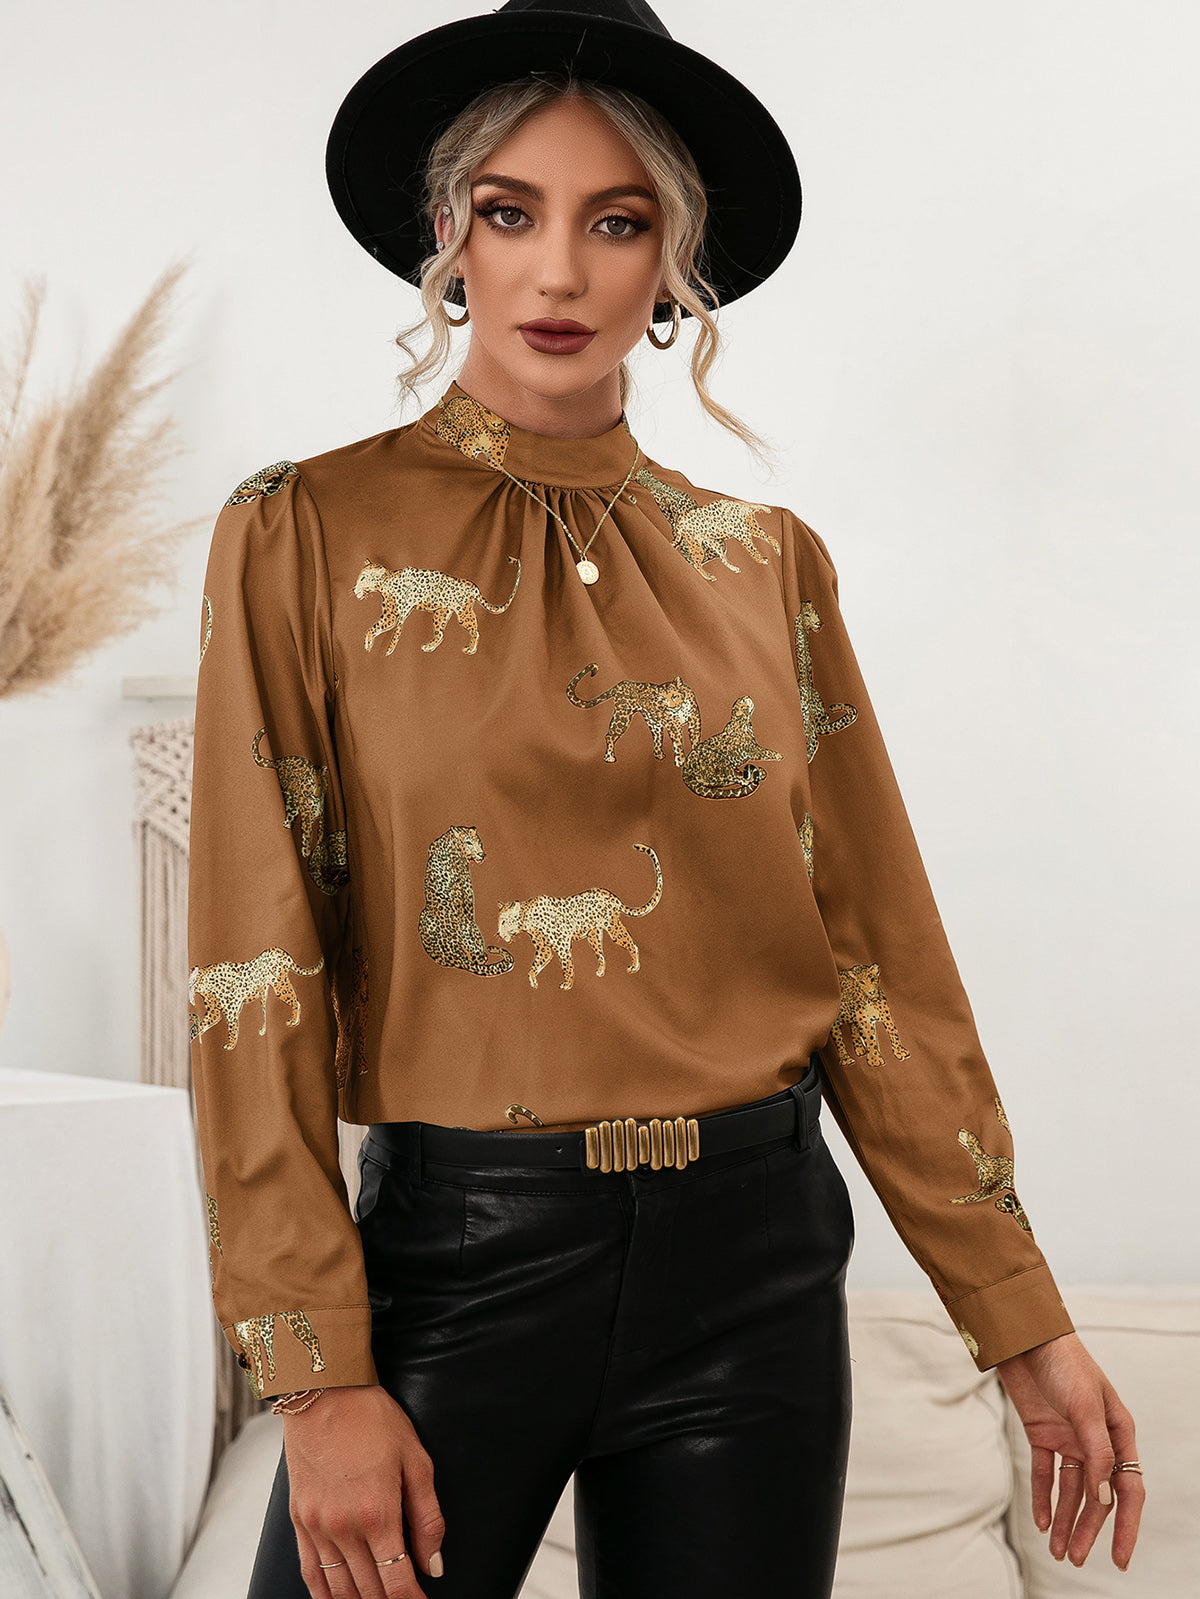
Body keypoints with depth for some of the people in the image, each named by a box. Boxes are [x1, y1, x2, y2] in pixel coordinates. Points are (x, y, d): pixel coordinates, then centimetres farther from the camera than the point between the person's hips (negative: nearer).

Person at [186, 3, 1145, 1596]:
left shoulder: (767, 563, 5)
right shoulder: (309, 536, -4)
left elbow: (880, 954, 6)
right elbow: (256, 973, -6)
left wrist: (1023, 1322, 4)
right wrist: (318, 1374, -11)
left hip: (757, 1246, 3)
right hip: (460, 1241, -2)